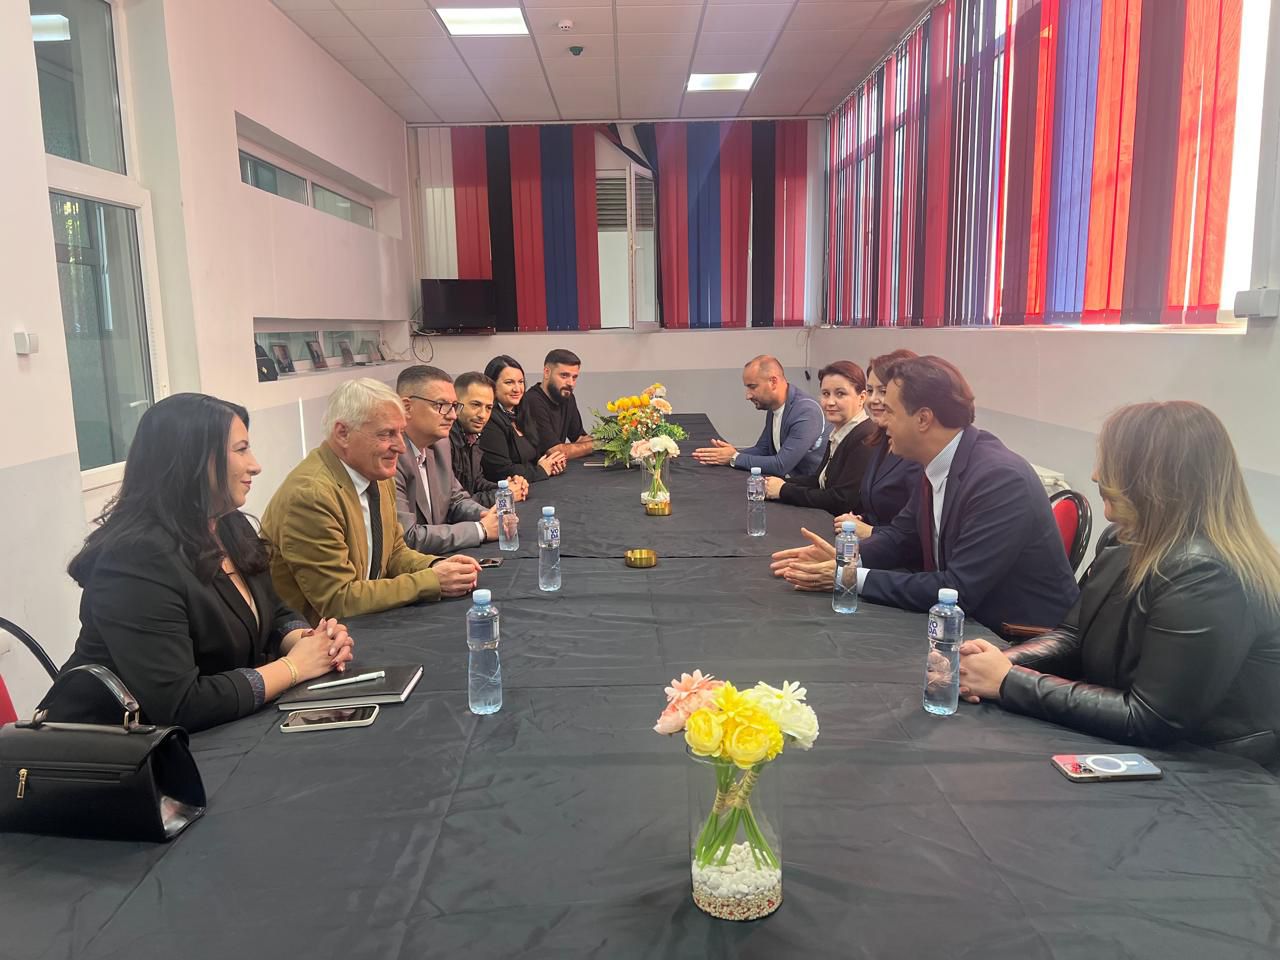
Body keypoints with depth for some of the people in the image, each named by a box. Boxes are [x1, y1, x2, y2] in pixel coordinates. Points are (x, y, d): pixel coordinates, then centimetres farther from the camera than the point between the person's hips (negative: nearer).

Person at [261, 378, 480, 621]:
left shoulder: (379, 478, 3)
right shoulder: (310, 494, -21)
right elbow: (339, 599, -20)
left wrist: (436, 566, -6)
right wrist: (432, 581, -19)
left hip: (362, 623, 7)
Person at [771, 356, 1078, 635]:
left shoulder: (1000, 478, -26)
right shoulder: (938, 466, -2)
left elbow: (958, 590, -28)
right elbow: (901, 535, 11)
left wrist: (855, 577, -23)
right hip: (971, 621, 7)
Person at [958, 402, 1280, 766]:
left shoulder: (1206, 578, -26)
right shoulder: (1129, 541, 2)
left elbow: (1147, 720, -25)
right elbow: (1073, 636, 6)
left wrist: (1009, 683, -22)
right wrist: (1001, 661, -14)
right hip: (1140, 755, 7)